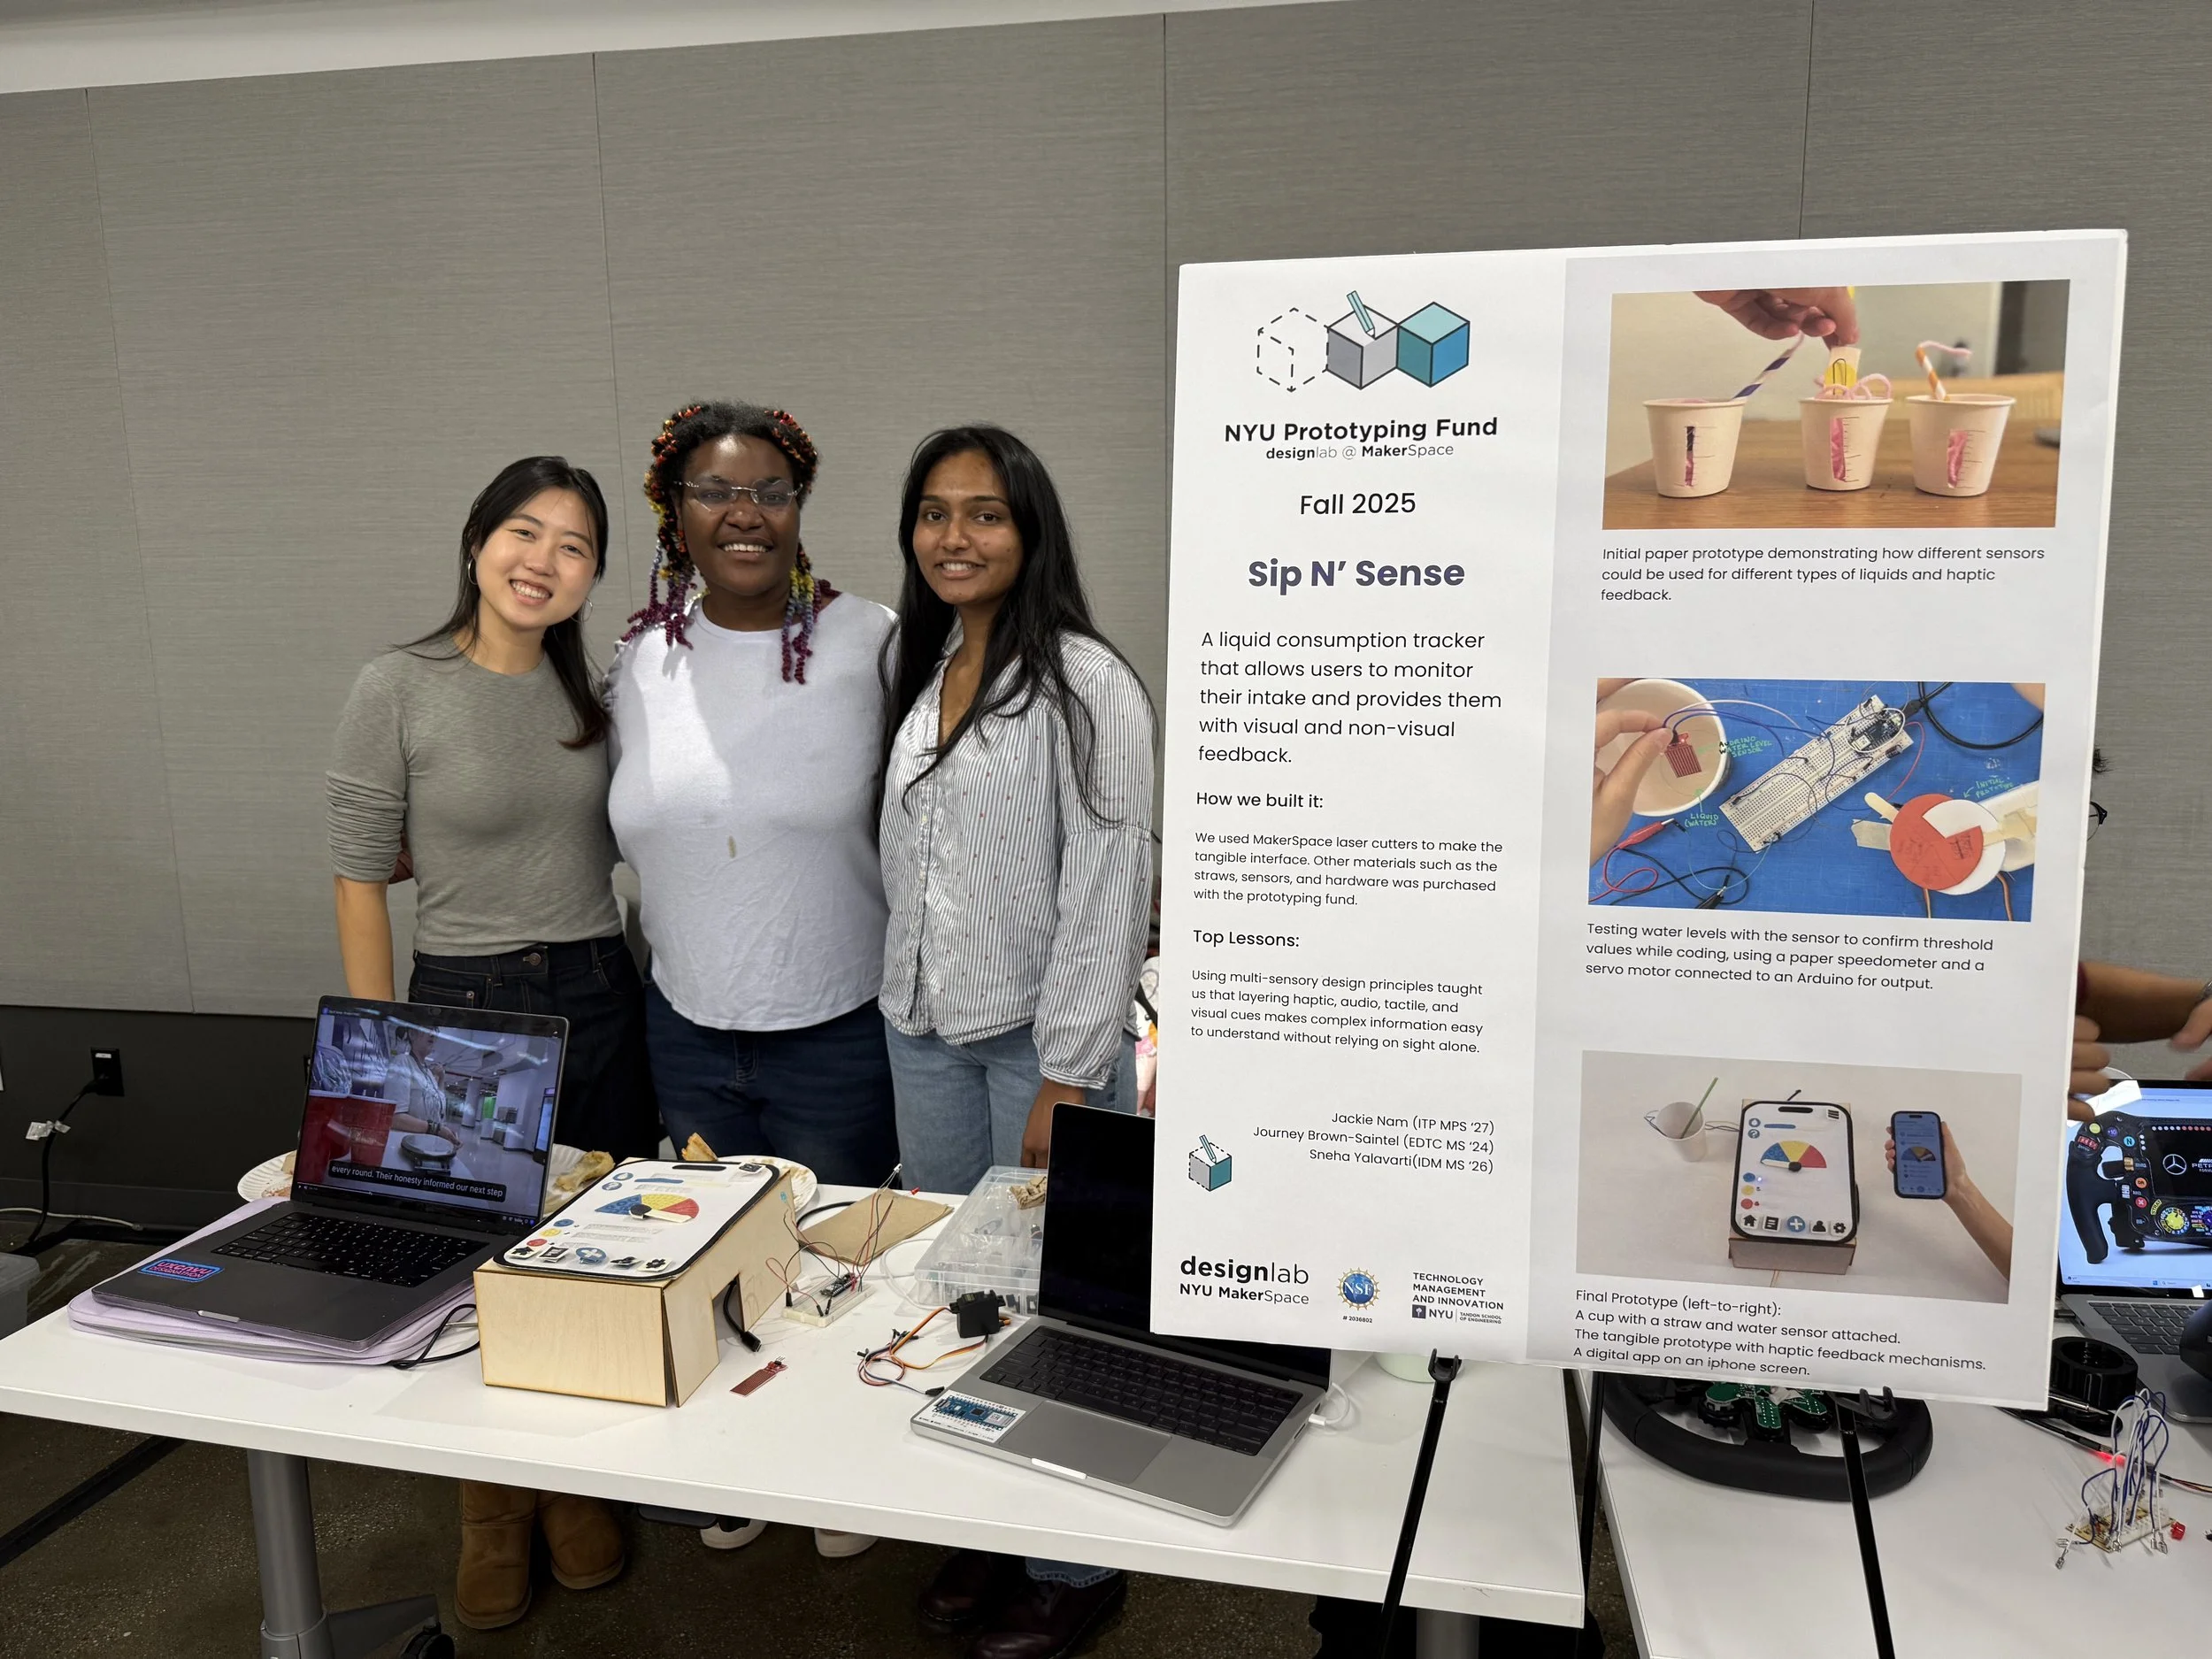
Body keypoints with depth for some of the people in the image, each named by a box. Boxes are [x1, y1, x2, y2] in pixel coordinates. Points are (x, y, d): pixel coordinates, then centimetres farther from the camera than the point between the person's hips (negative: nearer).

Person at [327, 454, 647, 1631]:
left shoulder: (592, 691, 4)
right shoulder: (396, 692, -9)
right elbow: (361, 882, -7)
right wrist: (382, 1060, -8)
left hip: (601, 1001, 4)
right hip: (467, 1005, -3)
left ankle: (579, 1485, 33)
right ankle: (491, 1512, 30)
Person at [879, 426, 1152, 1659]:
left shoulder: (1086, 684, -12)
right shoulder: (919, 672, 11)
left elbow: (1106, 893, -16)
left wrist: (1067, 1081, -17)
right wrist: (905, 1001, 12)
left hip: (1043, 1040, -7)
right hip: (926, 1031, 7)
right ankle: (986, 1531, 32)